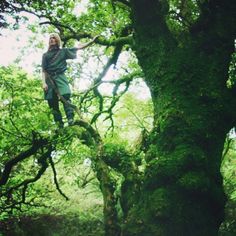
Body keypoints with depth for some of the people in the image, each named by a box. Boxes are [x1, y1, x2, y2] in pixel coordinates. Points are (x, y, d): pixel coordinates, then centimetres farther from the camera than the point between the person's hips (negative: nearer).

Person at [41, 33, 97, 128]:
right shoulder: (45, 55, 20)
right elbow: (43, 71, 11)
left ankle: (70, 119, -34)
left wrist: (92, 41, 14)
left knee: (65, 96, -24)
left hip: (60, 77, -1)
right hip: (49, 79, 1)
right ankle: (59, 125, -9)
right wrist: (44, 83, -4)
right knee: (52, 102, -8)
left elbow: (79, 47, 19)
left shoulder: (63, 51, 19)